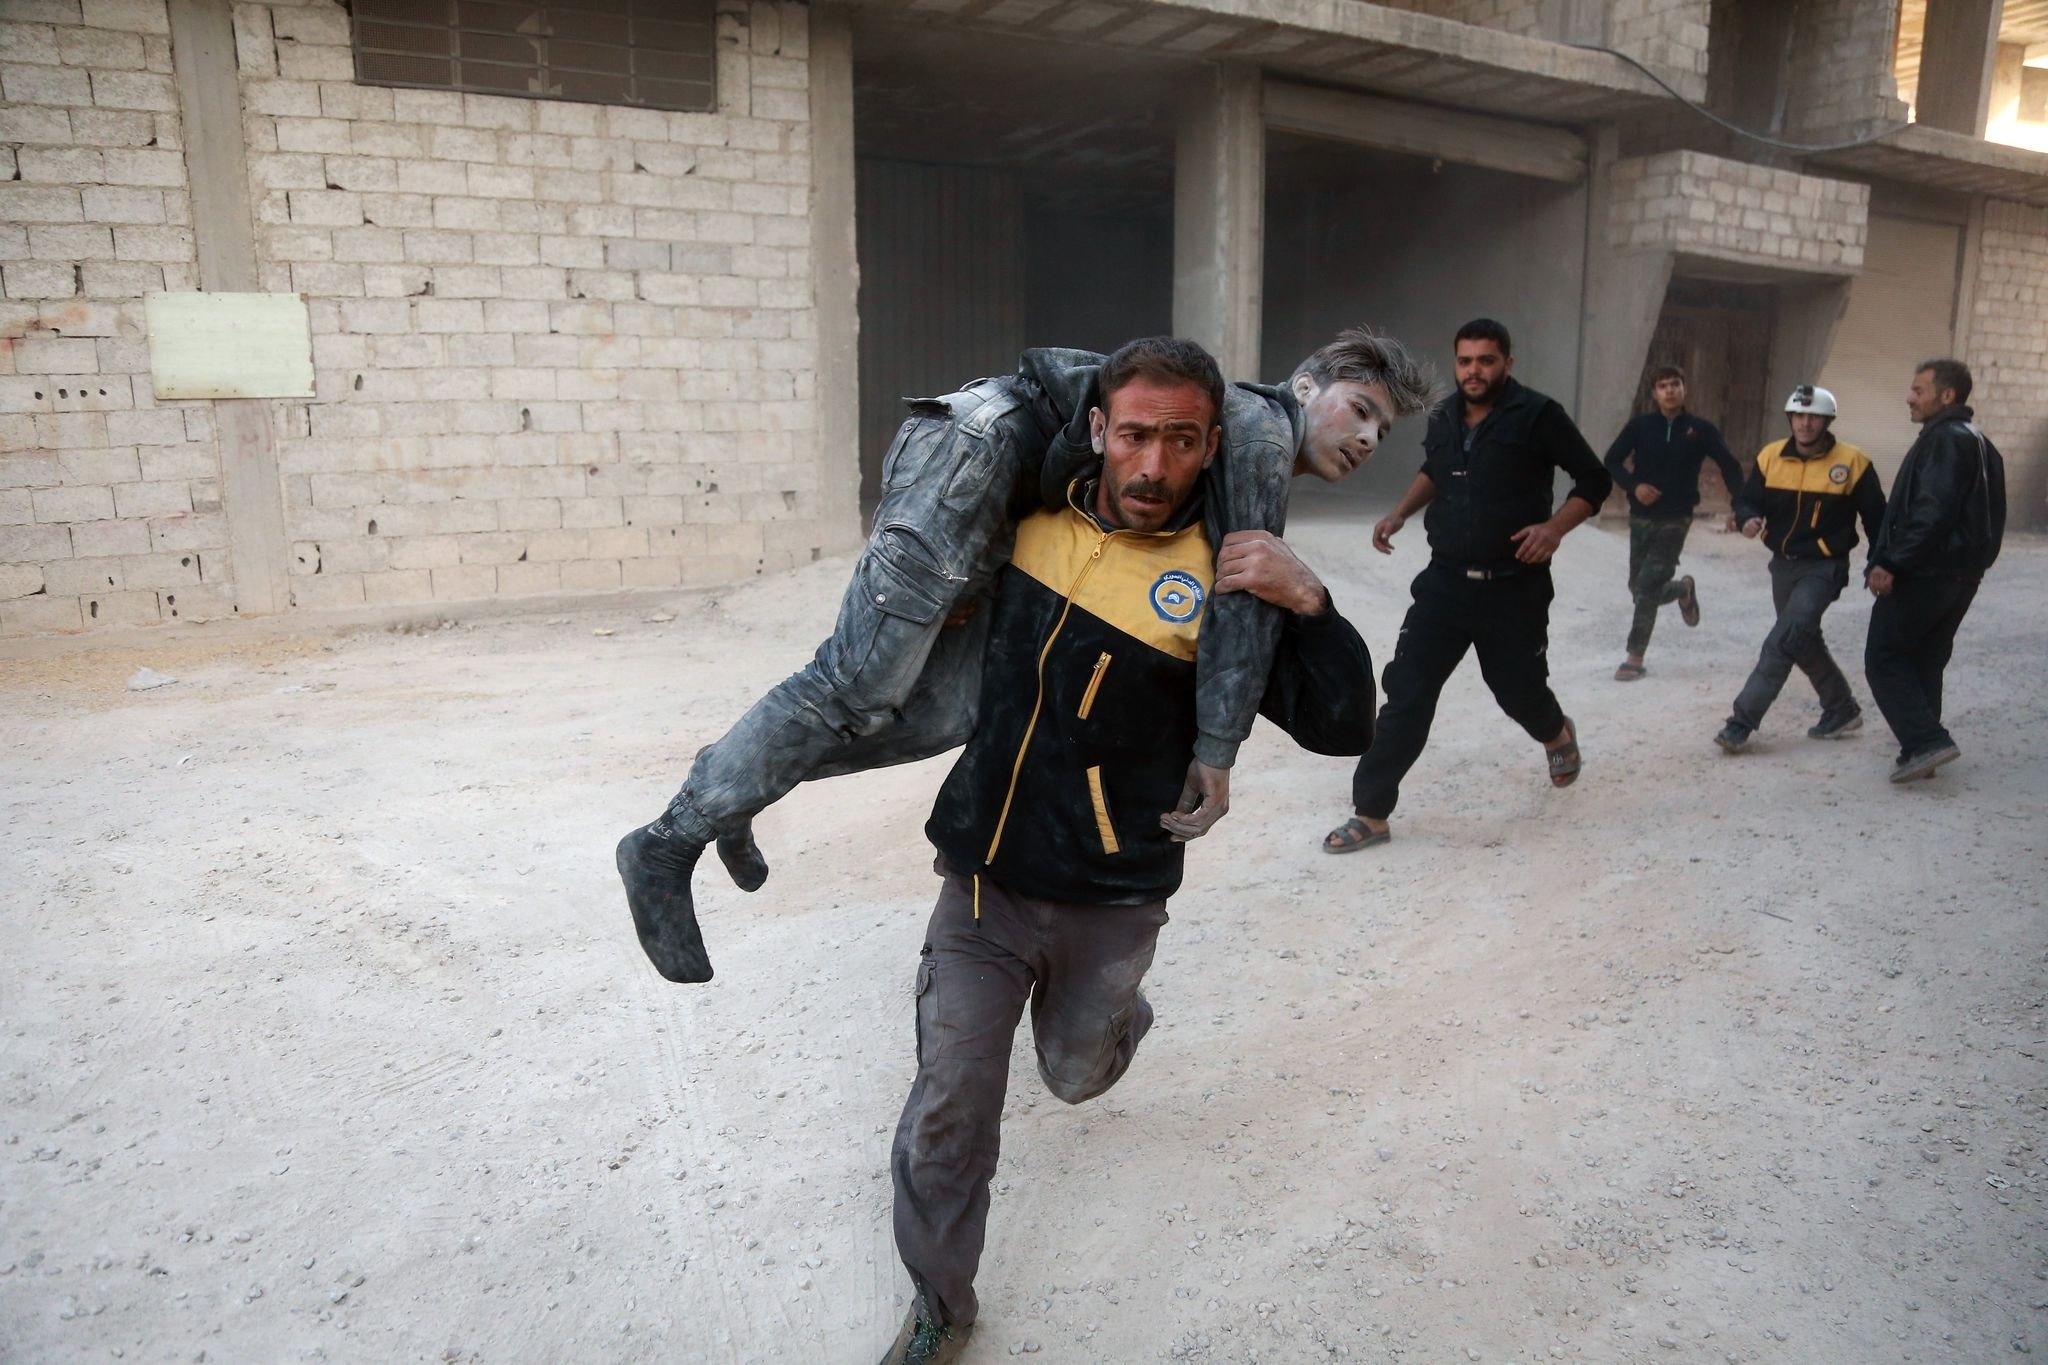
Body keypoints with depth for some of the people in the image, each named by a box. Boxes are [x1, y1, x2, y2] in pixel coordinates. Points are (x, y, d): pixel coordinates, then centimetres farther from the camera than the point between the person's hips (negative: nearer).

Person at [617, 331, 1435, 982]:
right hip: (981, 443, -9)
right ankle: (671, 843, -7)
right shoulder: (1261, 423, -6)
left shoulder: (1237, 459, 24)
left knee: (949, 707, -2)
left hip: (1002, 503, 9)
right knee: (863, 680, -14)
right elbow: (1247, 588, -17)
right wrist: (1218, 752, -19)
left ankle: (736, 782, 11)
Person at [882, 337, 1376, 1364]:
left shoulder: (1221, 587, -13)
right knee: (945, 1118, 3)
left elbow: (1342, 727, -17)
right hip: (981, 884, 2)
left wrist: (1307, 601, -28)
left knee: (1076, 1074, 24)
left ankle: (1112, 1012, 60)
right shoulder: (1032, 522, -2)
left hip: (1107, 903, -1)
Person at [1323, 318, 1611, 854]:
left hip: (1514, 588, -3)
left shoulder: (1537, 415, -9)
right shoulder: (1444, 418, 6)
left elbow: (1595, 480, -3)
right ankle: (1371, 813, 1)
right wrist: (1400, 514, 11)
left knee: (1518, 689, 14)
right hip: (1445, 582, 3)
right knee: (1406, 692, -5)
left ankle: (1557, 735, 53)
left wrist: (1555, 527, -19)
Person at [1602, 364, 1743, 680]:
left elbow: (1729, 466, 3)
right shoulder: (1640, 426, -1)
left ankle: (1635, 658, -3)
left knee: (1647, 587, -13)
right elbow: (1612, 461, 3)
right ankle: (1683, 590, 44)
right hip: (1641, 518, 3)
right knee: (1639, 589, 9)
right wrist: (1634, 485, -15)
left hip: (1675, 521, -2)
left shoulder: (1701, 429, -3)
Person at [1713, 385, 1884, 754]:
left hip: (1824, 567, -6)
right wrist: (1749, 518, -20)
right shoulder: (1770, 457, -1)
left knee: (1784, 640, -18)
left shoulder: (1853, 462, -10)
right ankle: (1842, 711, 40)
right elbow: (1747, 499, 4)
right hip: (1783, 564, 6)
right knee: (1804, 641, 20)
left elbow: (1875, 517, -2)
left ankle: (1741, 723, -18)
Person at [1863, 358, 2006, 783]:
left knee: (1884, 657, -4)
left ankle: (1927, 741, -12)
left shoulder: (1945, 439, -15)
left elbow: (1932, 512, -25)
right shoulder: (1979, 444, 18)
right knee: (1925, 661, 16)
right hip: (1962, 574, 10)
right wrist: (1976, 561, 20)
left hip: (1925, 573, -10)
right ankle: (1920, 750, 18)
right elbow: (1986, 517, 20)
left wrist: (1891, 563, -25)